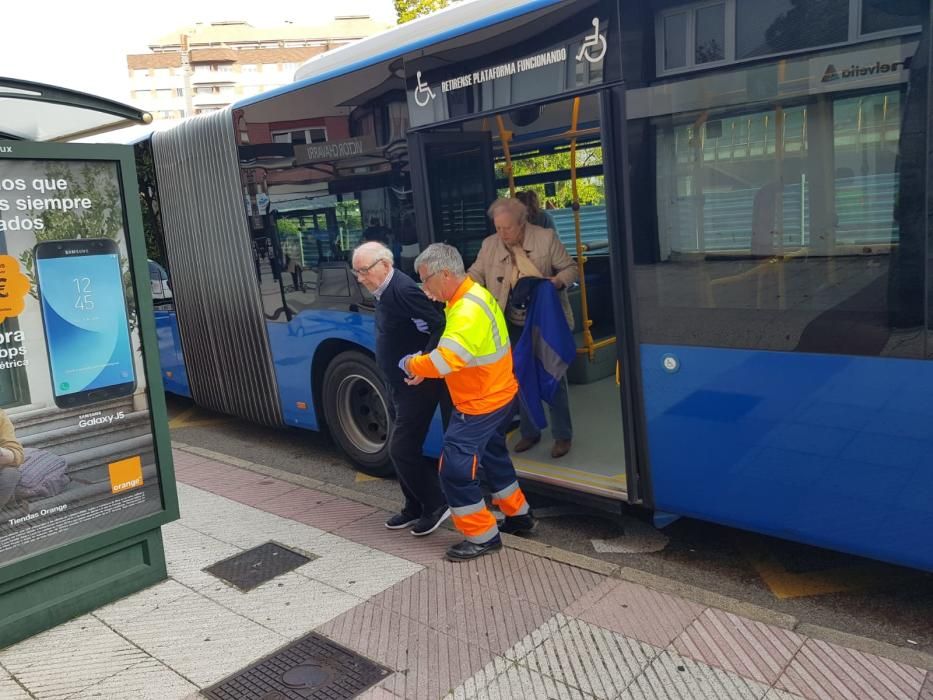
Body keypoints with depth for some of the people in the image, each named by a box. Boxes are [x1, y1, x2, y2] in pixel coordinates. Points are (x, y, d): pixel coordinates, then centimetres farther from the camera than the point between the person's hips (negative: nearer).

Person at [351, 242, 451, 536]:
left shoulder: (403, 289, -22)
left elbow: (441, 325, -27)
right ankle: (415, 507, 30)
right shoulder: (384, 292, 7)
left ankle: (436, 505, 12)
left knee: (402, 449, -5)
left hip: (418, 385, -10)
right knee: (402, 448, 16)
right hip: (399, 385, 10)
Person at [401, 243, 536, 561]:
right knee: (492, 455, 25)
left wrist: (411, 364, -17)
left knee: (455, 469, -4)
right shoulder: (472, 295, 5)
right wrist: (423, 366, 0)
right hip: (498, 396, 11)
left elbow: (443, 361, -35)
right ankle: (518, 515, 40)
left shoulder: (468, 311, -28)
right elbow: (452, 351, 12)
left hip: (481, 405, -10)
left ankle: (482, 536, 8)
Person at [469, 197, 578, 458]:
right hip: (514, 326, 4)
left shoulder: (546, 238, -11)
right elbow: (475, 275, -2)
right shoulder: (489, 244, -1)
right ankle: (529, 432, 30)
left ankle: (563, 436, 20)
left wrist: (558, 282, -25)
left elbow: (570, 268, -5)